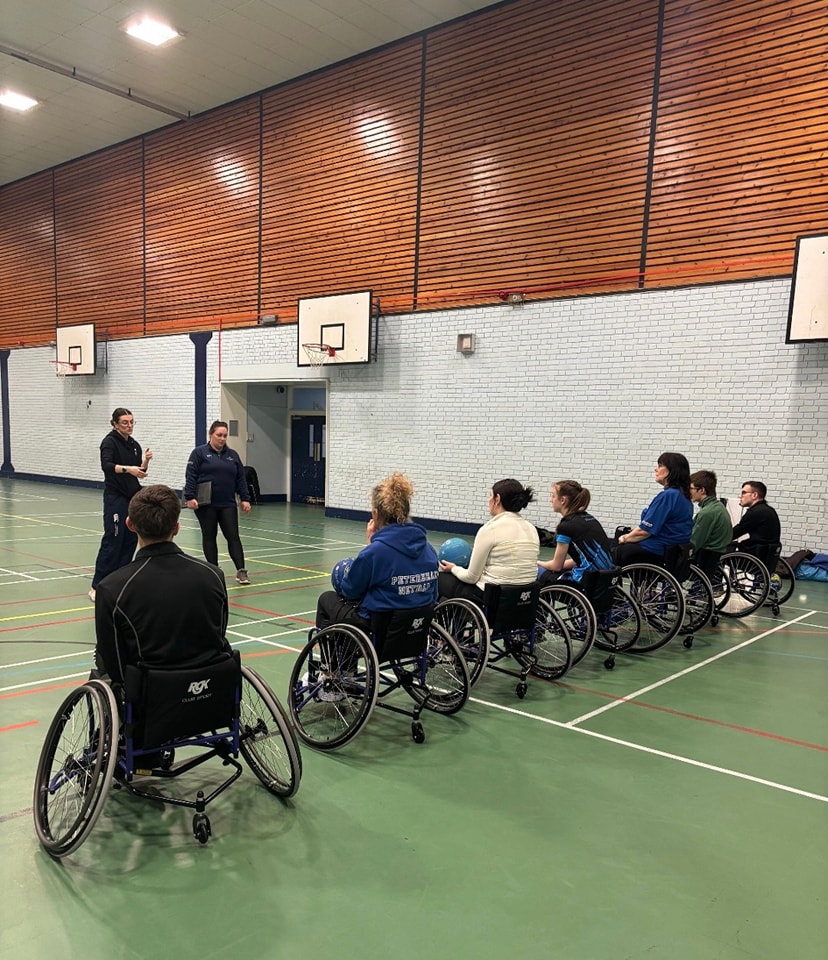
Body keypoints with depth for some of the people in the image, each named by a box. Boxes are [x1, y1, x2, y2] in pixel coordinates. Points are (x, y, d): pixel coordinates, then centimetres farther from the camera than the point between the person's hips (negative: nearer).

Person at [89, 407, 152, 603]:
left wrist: (146, 461, -8)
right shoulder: (109, 442, -7)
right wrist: (127, 469, -37)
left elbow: (140, 472, 11)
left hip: (133, 497, 7)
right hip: (115, 497, -7)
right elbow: (106, 466, -23)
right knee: (112, 540, -10)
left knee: (131, 540, 6)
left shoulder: (135, 445, 13)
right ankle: (97, 586, -5)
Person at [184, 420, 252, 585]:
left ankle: (241, 571, -6)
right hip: (205, 504, -3)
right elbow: (191, 477, -6)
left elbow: (240, 479, 12)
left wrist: (244, 499, 5)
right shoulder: (199, 453, -1)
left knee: (233, 536, -3)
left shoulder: (232, 455, 12)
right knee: (209, 537, 6)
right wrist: (190, 497, -15)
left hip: (227, 504, 3)